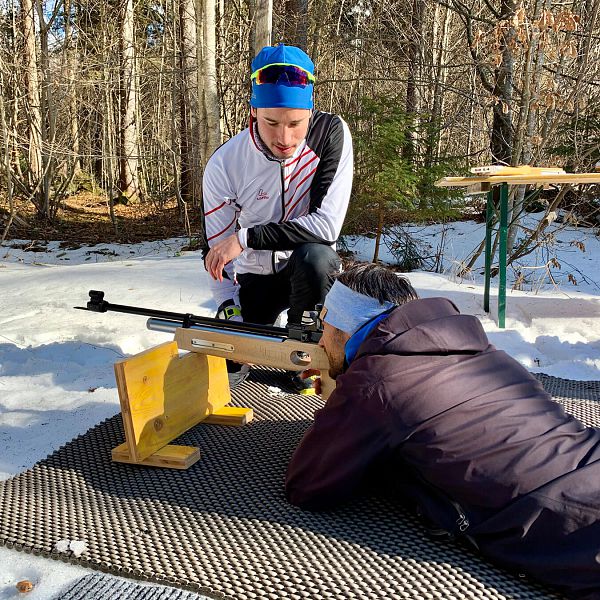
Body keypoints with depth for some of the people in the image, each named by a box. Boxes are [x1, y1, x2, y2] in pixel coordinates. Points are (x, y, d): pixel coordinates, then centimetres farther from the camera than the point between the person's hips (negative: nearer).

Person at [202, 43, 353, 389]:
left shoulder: (331, 134, -22)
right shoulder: (224, 166, -19)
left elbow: (327, 225, -28)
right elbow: (218, 254, -11)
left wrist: (247, 238, -30)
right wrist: (231, 312, -25)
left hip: (312, 269, -1)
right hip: (255, 278, 2)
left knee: (313, 255, -36)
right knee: (230, 363, -7)